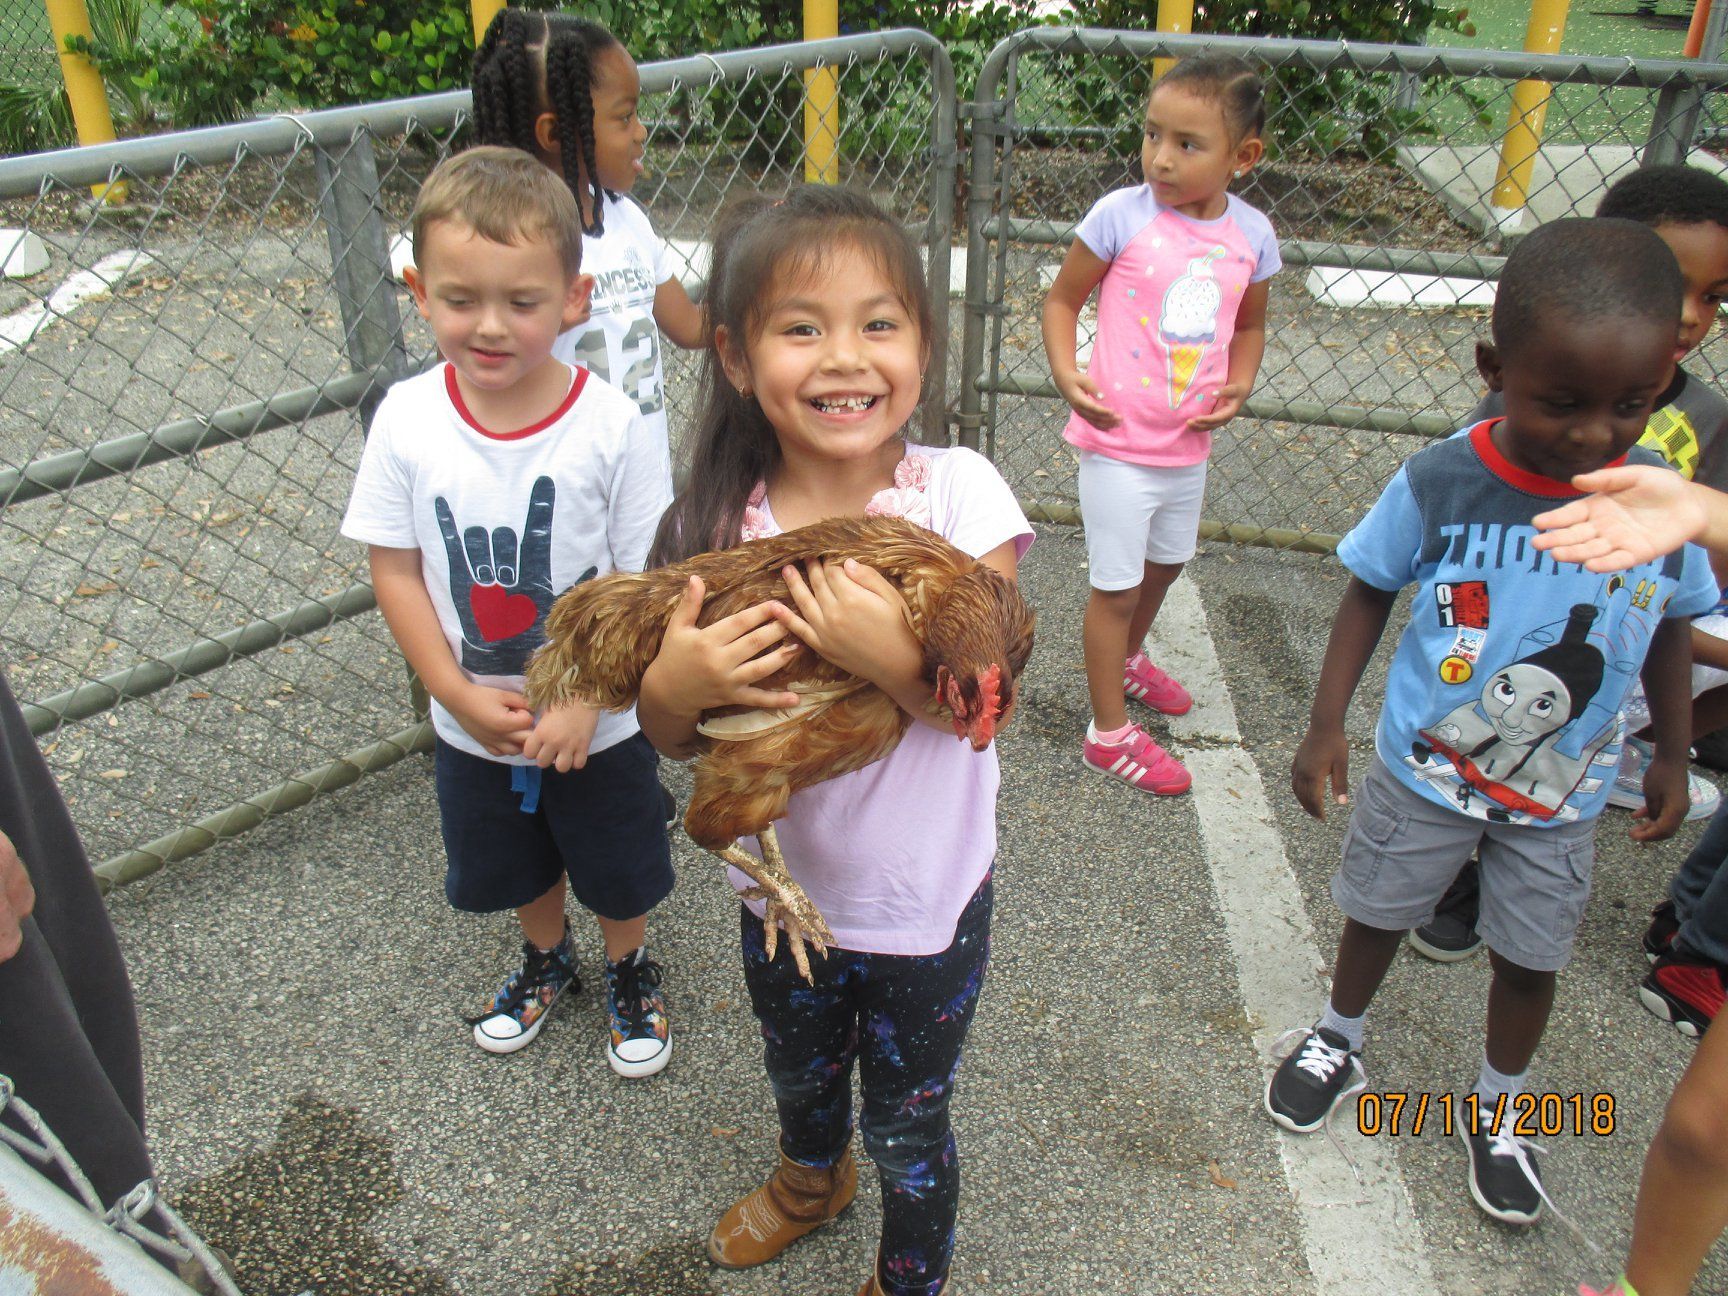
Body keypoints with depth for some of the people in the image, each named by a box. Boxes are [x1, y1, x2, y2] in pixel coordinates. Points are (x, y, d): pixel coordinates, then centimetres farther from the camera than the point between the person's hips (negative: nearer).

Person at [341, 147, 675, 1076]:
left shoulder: (610, 426, -22)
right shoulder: (408, 421, -14)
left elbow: (645, 581, -16)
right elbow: (394, 570, -8)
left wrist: (584, 701, -21)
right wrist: (459, 693, -14)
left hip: (600, 720, -2)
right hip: (474, 723, 3)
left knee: (620, 869, 20)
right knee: (516, 865, 27)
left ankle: (630, 968, 50)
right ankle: (546, 959, 57)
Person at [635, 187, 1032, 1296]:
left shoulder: (957, 493, -21)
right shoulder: (718, 525, -15)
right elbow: (673, 739, -7)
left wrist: (894, 657, -40)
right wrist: (671, 686, -29)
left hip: (929, 901, -3)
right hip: (784, 887, 3)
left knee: (910, 1126, 19)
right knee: (801, 1078, 31)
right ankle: (815, 1177, 67)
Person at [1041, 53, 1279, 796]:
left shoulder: (1252, 235, -2)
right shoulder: (1123, 216, -14)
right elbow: (1062, 298, -6)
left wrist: (1239, 383, -5)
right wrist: (1066, 373, -22)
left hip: (1190, 446, 5)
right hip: (1119, 443, -5)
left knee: (1164, 565, 25)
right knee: (1116, 586, 4)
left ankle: (1127, 661, 54)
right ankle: (1109, 735, 21)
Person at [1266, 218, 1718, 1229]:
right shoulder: (1439, 484, -22)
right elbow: (1371, 593, -9)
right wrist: (1327, 723, -9)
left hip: (1562, 795, 2)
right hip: (1426, 769, -1)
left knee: (1531, 957, 17)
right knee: (1378, 913, 18)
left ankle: (1497, 1109, 44)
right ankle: (1339, 1042, 48)